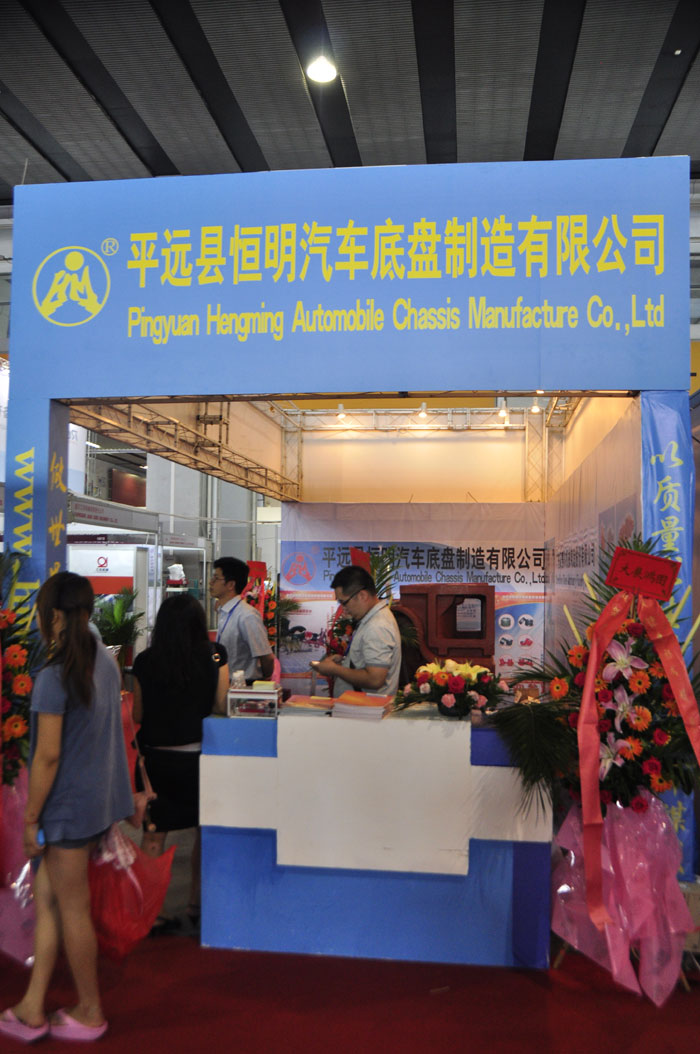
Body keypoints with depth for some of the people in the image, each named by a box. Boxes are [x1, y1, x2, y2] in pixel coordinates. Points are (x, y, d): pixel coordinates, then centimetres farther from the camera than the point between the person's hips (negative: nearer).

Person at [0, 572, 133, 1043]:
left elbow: (48, 755, -21)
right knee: (46, 899, 18)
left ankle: (90, 1013, 26)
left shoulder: (53, 677, -22)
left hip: (69, 806, -8)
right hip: (100, 797, 8)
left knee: (73, 909, 9)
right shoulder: (106, 662, 2)